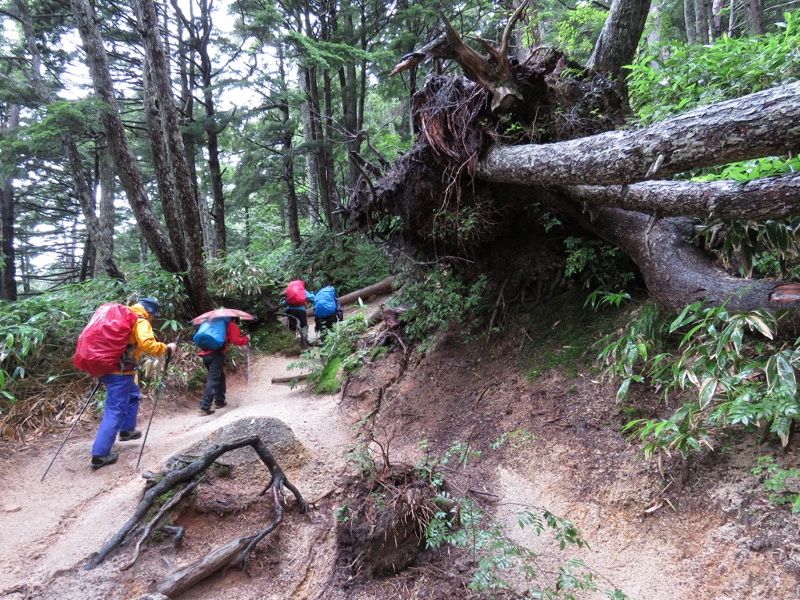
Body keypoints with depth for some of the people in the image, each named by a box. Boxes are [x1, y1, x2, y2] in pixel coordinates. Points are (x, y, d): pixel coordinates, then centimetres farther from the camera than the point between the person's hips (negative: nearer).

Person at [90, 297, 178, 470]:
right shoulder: (141, 322, -10)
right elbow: (147, 344, -25)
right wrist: (167, 348, -13)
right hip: (120, 371, -9)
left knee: (133, 395, 28)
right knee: (115, 410, -6)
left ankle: (127, 430, 37)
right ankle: (100, 455, -6)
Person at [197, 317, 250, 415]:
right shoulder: (231, 325, 10)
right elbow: (236, 340, 0)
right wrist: (246, 338, 16)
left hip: (205, 354, 8)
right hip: (216, 354, -8)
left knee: (220, 377, 22)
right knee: (213, 380, -11)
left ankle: (219, 401, 25)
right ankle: (204, 407, -19)